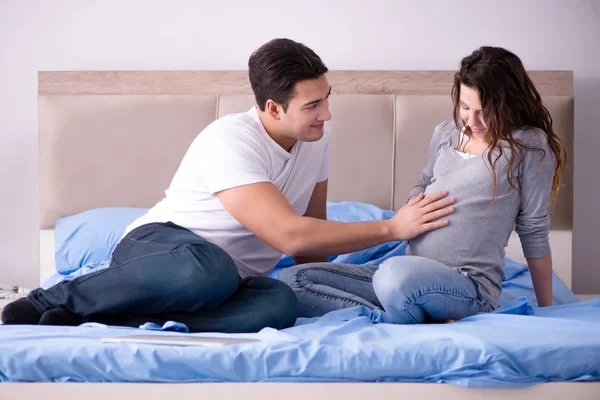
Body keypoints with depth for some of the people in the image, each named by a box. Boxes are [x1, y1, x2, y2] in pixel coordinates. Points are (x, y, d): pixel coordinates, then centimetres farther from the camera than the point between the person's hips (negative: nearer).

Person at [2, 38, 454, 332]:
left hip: (227, 274, 6)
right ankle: (54, 300, -21)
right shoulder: (231, 141, -22)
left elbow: (311, 226, 12)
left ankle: (96, 318, -30)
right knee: (210, 268, -44)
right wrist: (391, 229, -23)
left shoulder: (316, 136, 1)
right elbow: (290, 235, -29)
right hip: (157, 246, -6)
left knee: (281, 304, -31)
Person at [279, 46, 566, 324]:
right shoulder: (446, 133, 13)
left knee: (396, 274, -43)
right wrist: (413, 204, 6)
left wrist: (547, 312, 5)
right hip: (413, 275, 8)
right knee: (291, 279, -8)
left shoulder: (529, 145, -3)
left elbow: (534, 232, 1)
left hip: (470, 285, -8)